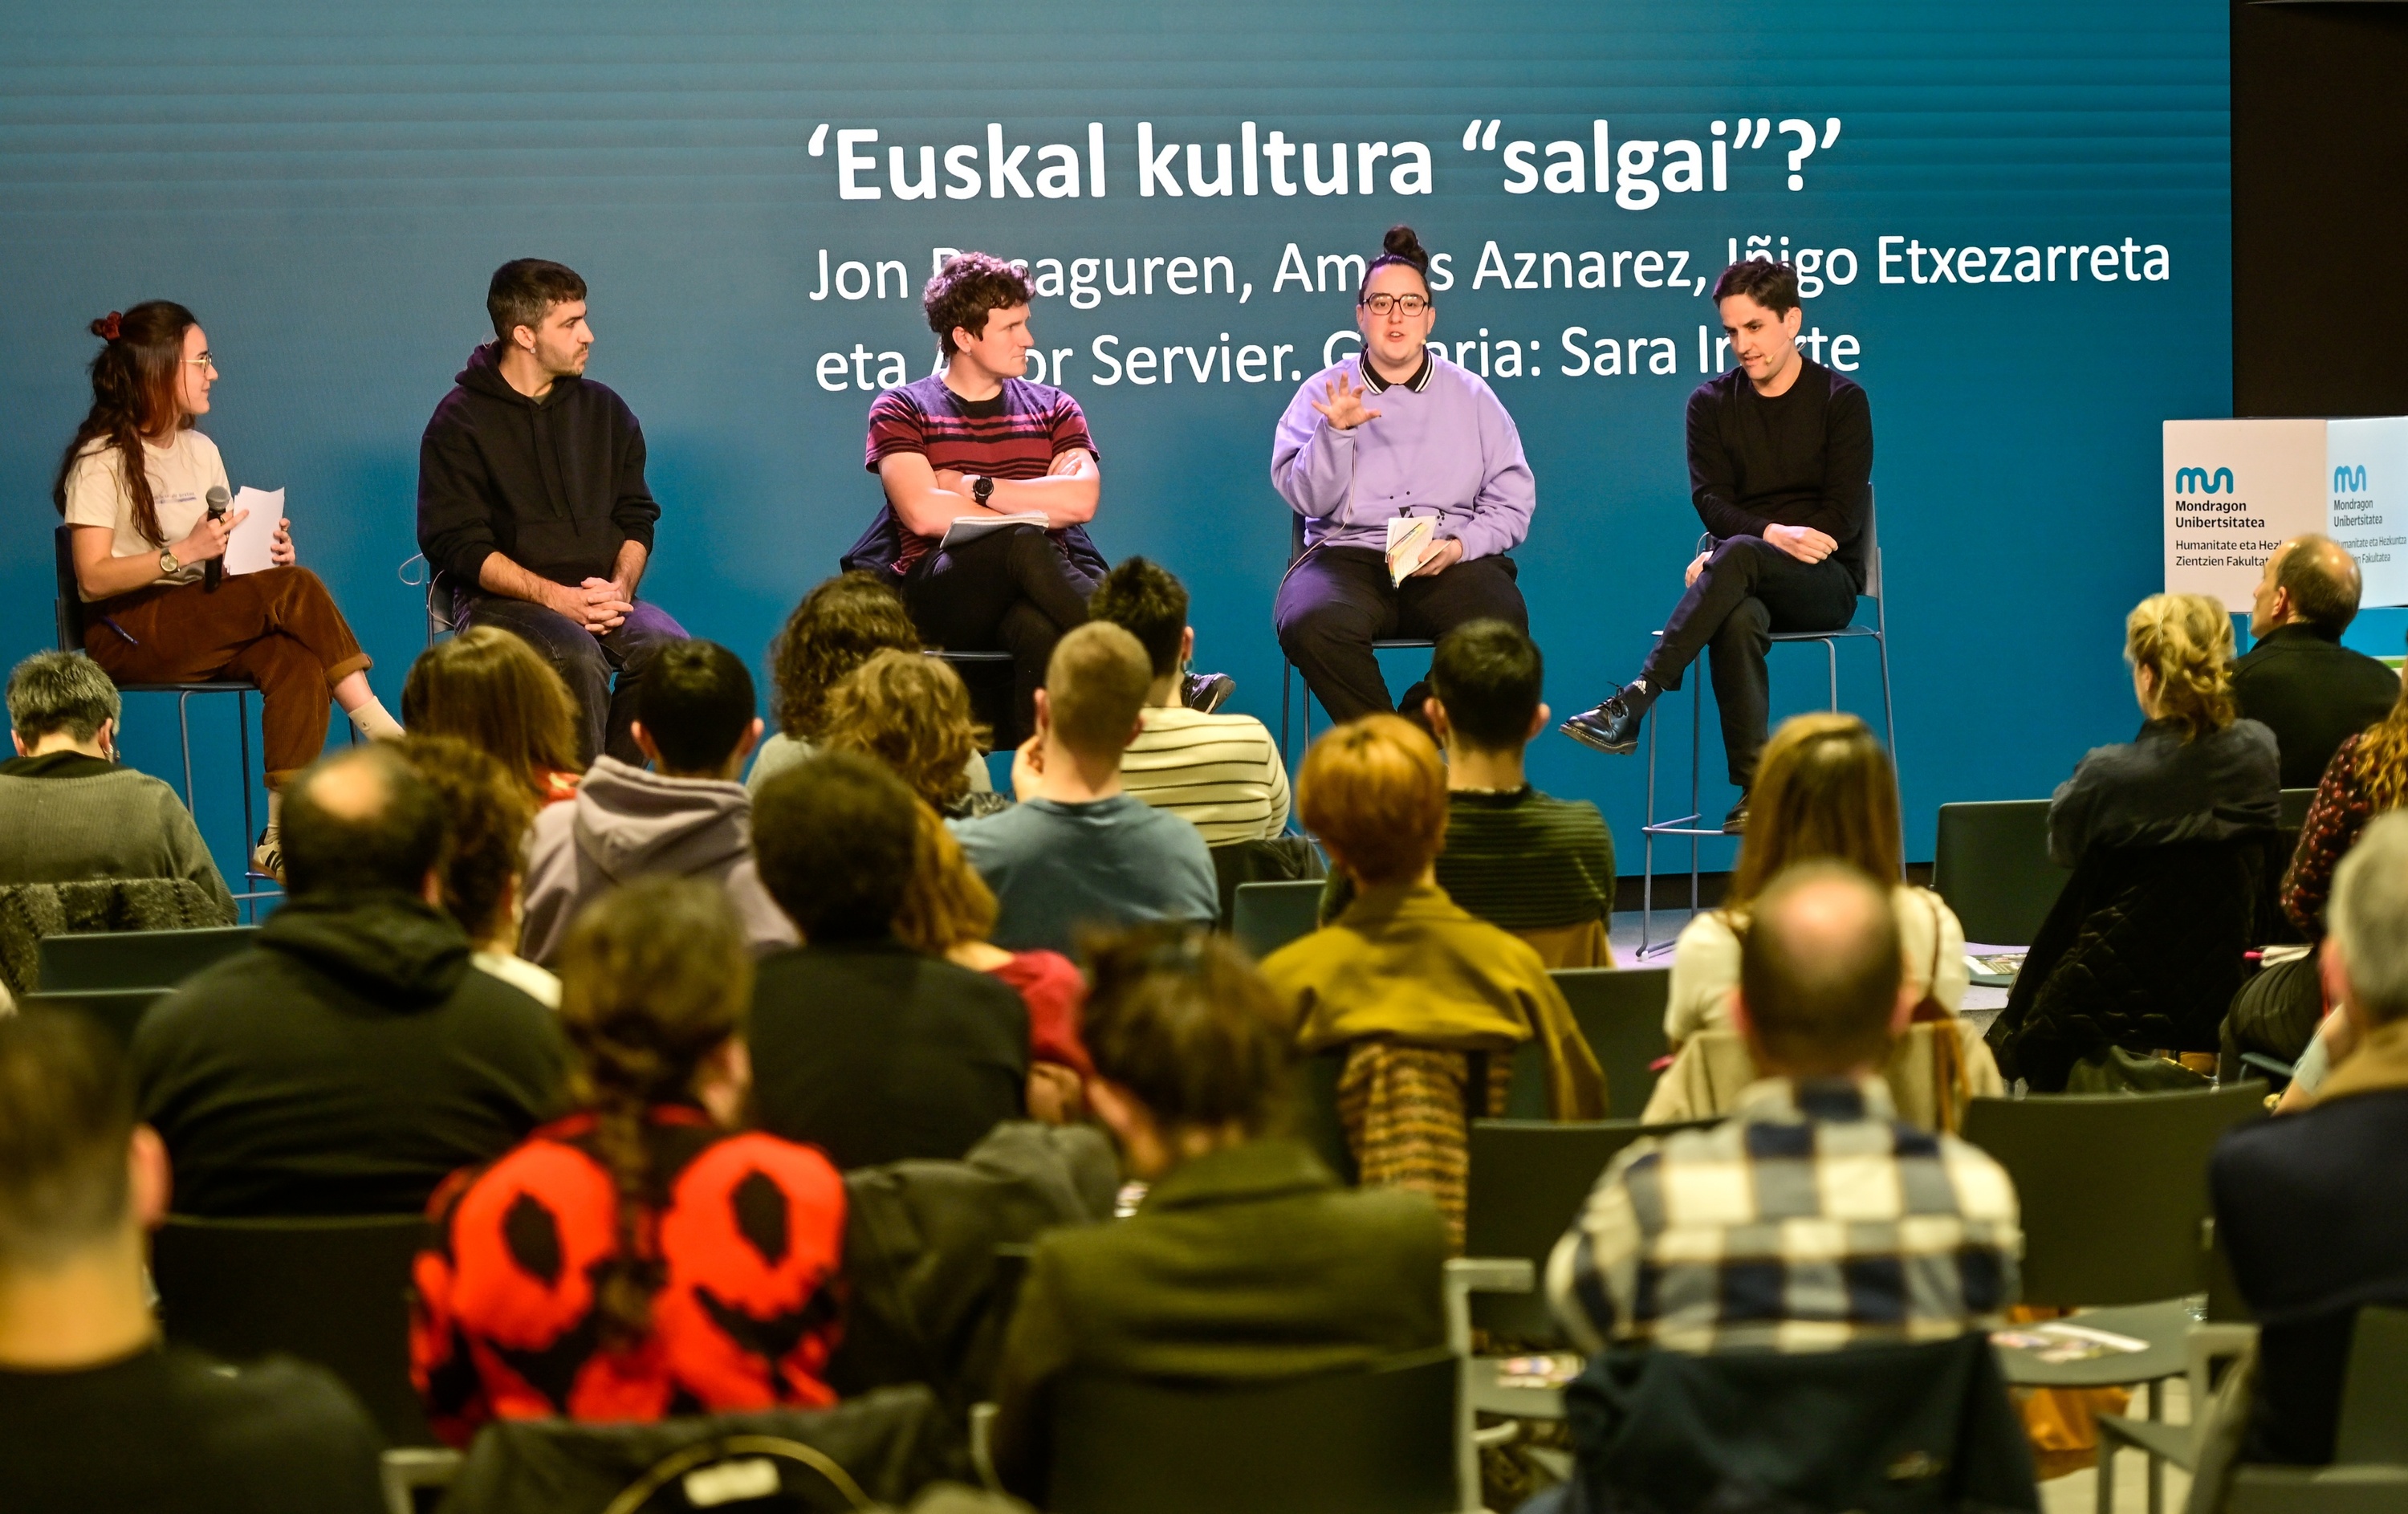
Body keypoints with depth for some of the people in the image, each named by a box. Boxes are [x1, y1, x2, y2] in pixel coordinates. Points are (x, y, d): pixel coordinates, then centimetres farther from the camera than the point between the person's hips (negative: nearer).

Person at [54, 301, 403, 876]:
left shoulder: (201, 451, 18)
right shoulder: (102, 461, -4)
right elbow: (93, 579, -14)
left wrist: (265, 552, -2)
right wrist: (186, 552, -23)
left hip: (205, 626, 7)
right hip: (128, 637, -6)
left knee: (298, 664, -28)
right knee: (295, 589, -26)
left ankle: (282, 838, -34)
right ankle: (377, 727, -17)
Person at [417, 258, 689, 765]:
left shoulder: (605, 410, 15)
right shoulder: (460, 421, 1)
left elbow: (637, 517, 14)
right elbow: (457, 543, -7)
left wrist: (620, 585, -9)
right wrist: (557, 597, -18)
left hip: (602, 596, 4)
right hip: (502, 600, -4)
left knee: (667, 647, -28)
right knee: (578, 655, -36)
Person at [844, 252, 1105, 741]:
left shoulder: (1053, 409, 19)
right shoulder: (900, 410, 10)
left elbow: (1082, 500, -1)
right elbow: (924, 513, -9)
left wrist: (973, 486, -4)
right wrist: (1037, 506, -3)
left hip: (1034, 594, 2)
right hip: (936, 599, -2)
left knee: (1039, 629, -40)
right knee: (1024, 544, -37)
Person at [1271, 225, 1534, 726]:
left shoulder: (1471, 395, 15)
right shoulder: (1324, 393, 11)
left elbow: (1513, 503, 10)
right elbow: (1307, 499, 1)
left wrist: (1459, 546, -9)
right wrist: (1336, 431, -15)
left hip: (1451, 562, 1)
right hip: (1347, 556, -1)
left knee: (1503, 624, -32)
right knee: (1311, 624, -35)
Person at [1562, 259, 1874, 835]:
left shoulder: (1841, 400, 3)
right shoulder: (1711, 404, 12)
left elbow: (1843, 517, -6)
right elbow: (1712, 503, 1)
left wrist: (1752, 543, -15)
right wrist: (1777, 534, -21)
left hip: (1827, 582, -2)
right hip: (1749, 583, 2)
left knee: (1737, 555, -37)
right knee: (1737, 620, -37)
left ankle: (1634, 702, -45)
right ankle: (1754, 790, -42)